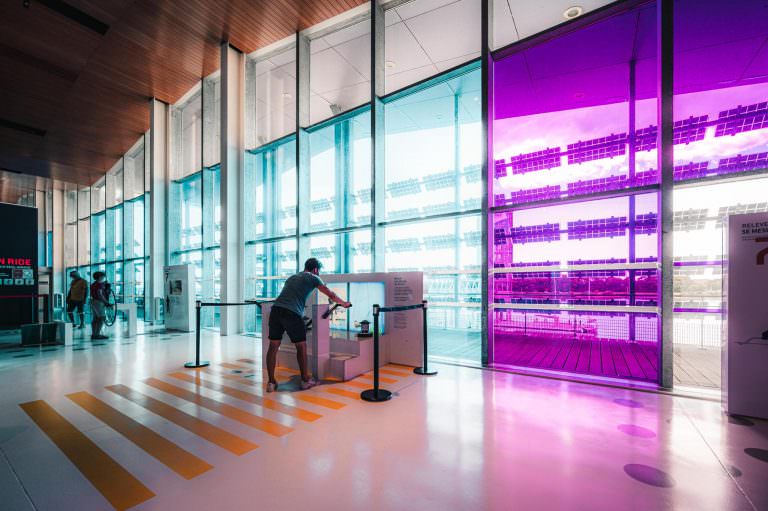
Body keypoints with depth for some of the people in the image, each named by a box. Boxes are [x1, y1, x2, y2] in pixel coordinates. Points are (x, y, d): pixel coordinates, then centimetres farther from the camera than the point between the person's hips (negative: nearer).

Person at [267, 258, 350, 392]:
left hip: (275, 310, 6)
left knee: (273, 346, 10)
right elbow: (331, 295, 19)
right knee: (301, 346, 8)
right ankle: (305, 380, 20)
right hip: (292, 313, -6)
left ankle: (271, 382, 15)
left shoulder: (292, 277, 29)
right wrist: (344, 303, 34)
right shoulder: (313, 278, 12)